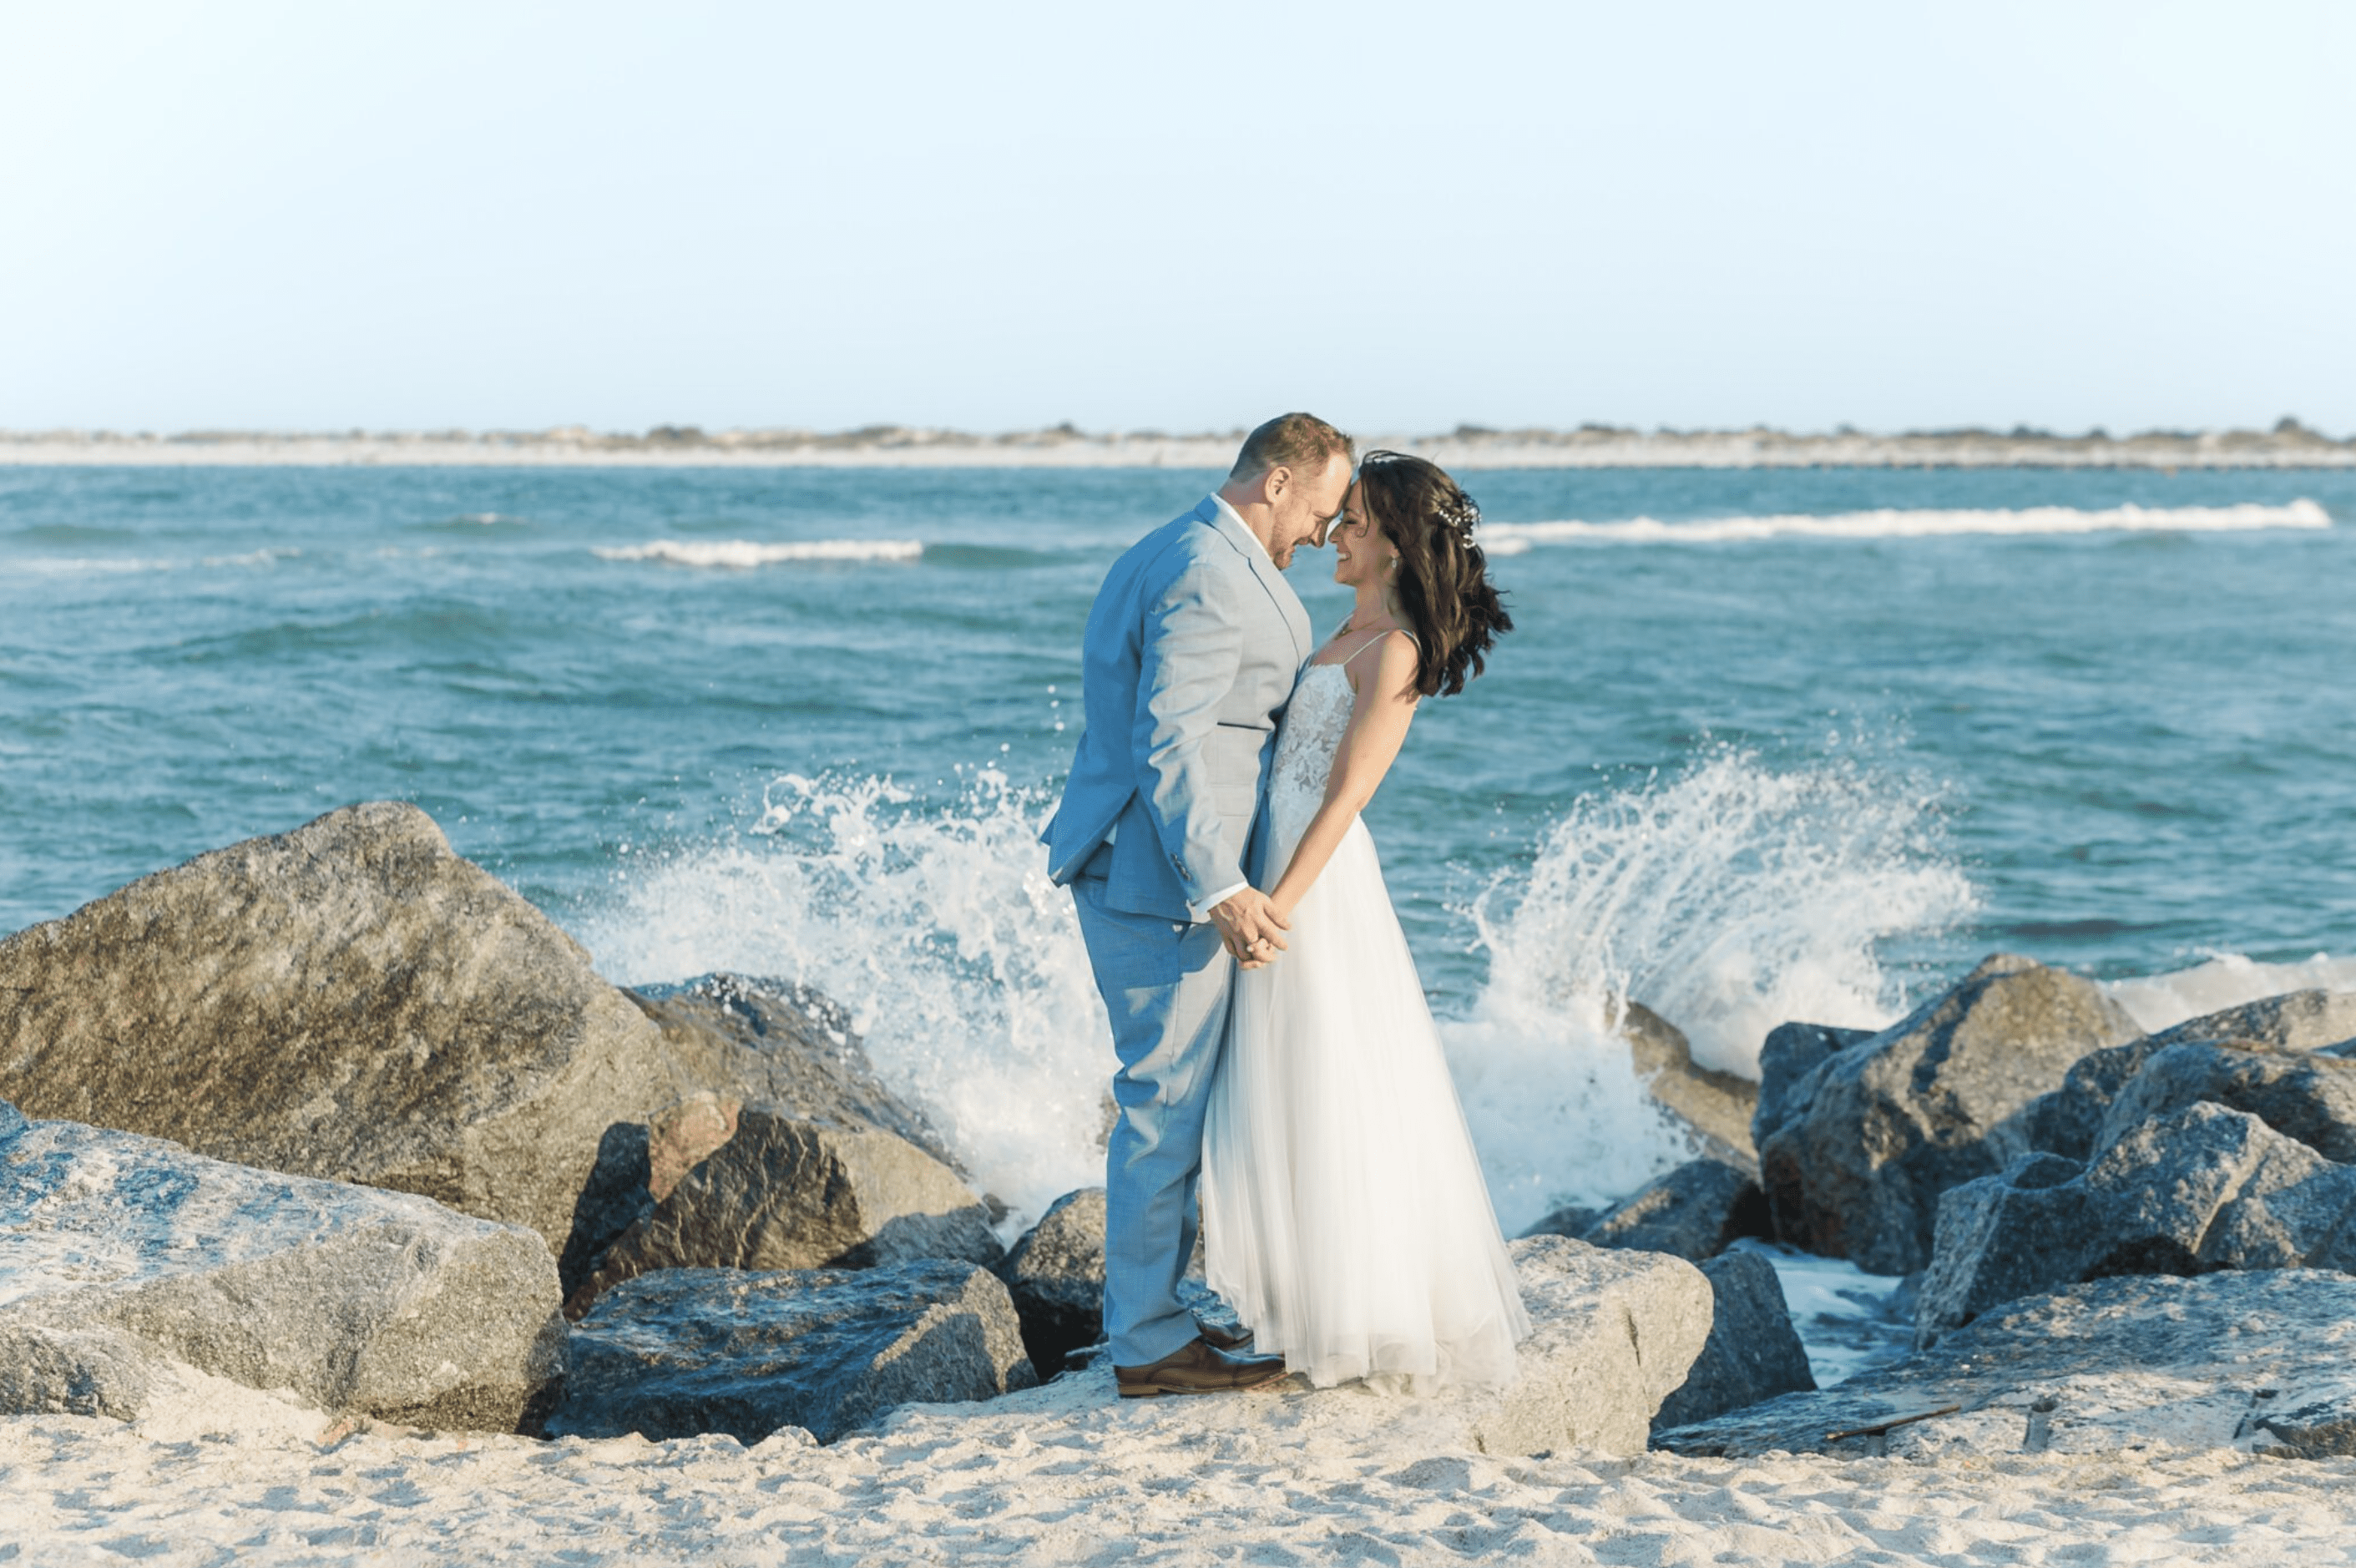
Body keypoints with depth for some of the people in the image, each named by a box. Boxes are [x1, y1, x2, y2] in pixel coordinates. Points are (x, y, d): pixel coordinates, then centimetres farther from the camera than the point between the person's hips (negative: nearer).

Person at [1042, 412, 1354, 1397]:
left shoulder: (1159, 556, 17)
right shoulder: (1210, 578, -17)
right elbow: (1168, 746, -23)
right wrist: (1223, 891, -23)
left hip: (1126, 870, 11)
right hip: (1161, 885, -11)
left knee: (1167, 1099, 16)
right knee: (1167, 1102, -5)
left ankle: (1148, 1314, 22)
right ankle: (1149, 1344, 2)